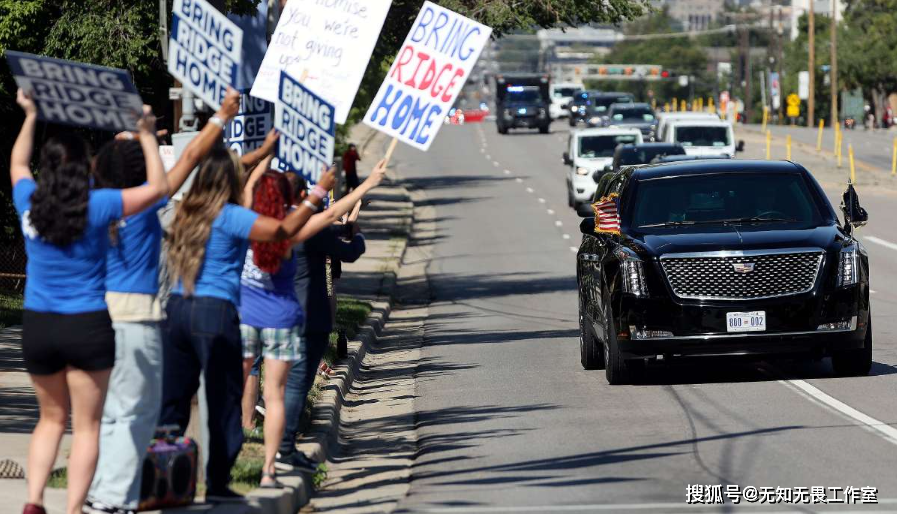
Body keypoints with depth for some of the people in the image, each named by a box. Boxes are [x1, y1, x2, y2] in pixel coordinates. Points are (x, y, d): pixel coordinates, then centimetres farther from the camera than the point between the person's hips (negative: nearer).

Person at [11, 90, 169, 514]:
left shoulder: (29, 204, -2)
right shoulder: (96, 207, -13)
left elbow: (17, 165, 21)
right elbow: (158, 187, -5)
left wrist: (31, 117, 29)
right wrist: (147, 136, 3)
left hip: (37, 326, 4)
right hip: (88, 326, -4)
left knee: (52, 418, 18)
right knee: (86, 426, 4)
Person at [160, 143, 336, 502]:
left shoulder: (187, 210, 12)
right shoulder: (229, 216, -8)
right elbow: (285, 230, -13)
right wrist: (318, 192, -5)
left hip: (177, 308, 6)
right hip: (215, 312, -6)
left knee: (172, 399, 8)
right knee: (223, 400, 2)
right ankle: (217, 483, 2)